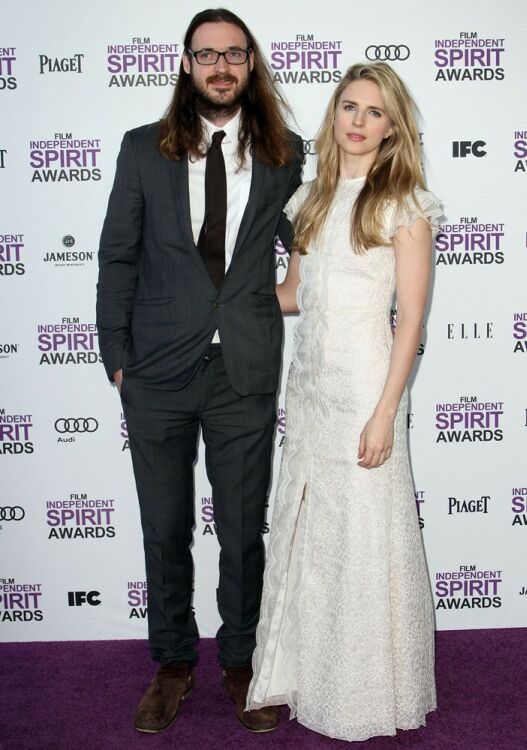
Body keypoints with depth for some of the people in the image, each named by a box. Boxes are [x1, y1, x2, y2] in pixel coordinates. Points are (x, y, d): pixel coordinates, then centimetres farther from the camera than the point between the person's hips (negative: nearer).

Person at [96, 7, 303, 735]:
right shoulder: (143, 149, 4)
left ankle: (242, 661, 31)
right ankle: (173, 663, 31)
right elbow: (118, 259, 4)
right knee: (165, 529, 12)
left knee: (244, 530, 10)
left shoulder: (286, 154, 5)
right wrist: (118, 355, 1)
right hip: (158, 371, 0)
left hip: (247, 373, 0)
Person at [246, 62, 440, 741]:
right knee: (303, 529, 14)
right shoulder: (312, 198, 12)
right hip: (307, 380, 6)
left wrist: (385, 413, -15)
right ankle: (304, 669, 33)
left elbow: (411, 318, -10)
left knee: (362, 536, 4)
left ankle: (366, 691, 24)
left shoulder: (404, 204, -5)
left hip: (364, 384, -6)